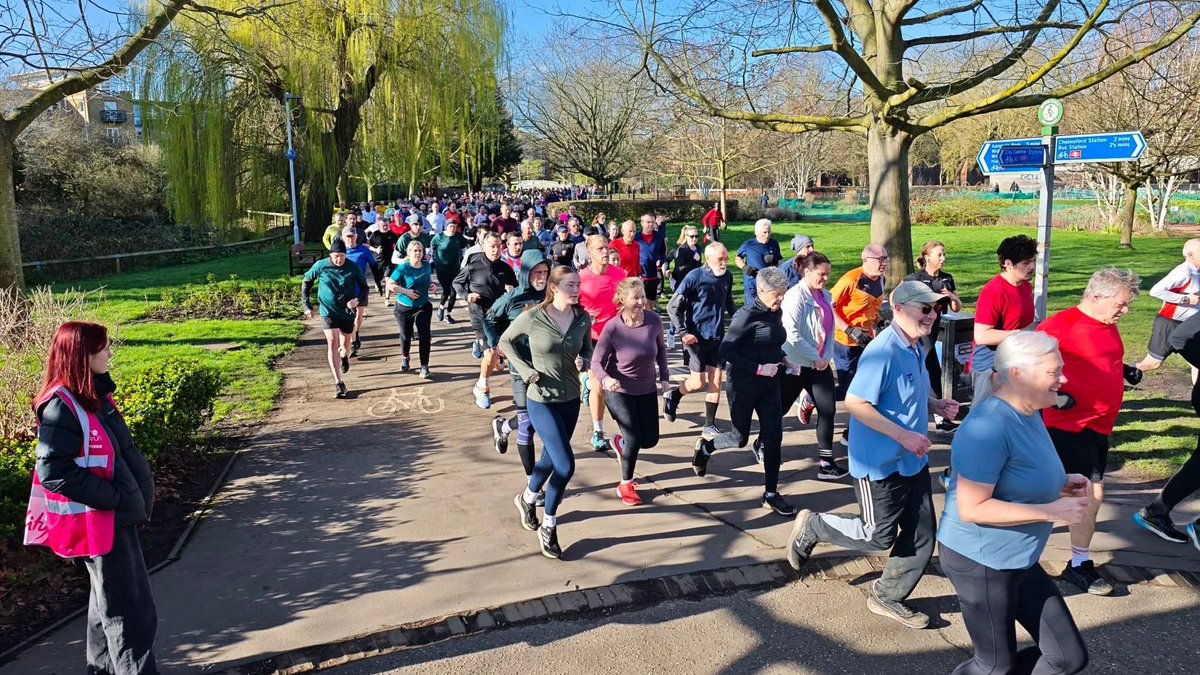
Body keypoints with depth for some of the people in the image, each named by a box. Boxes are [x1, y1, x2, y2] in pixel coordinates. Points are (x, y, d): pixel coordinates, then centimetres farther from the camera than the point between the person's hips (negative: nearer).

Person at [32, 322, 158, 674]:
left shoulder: (95, 394, 7)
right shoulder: (61, 406, -20)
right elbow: (53, 471, -23)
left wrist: (130, 495, 7)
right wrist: (111, 497, -21)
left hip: (116, 515, 9)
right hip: (98, 521, -9)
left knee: (108, 605, 22)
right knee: (130, 615, -1)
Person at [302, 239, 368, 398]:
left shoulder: (353, 268, -11)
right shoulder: (320, 266, -11)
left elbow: (364, 287, -1)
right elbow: (306, 282, 4)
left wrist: (358, 299, -23)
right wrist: (306, 305, -1)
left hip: (347, 312, 2)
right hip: (328, 312, -2)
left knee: (345, 343, 18)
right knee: (332, 343, -16)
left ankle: (344, 355, 58)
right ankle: (338, 382, -19)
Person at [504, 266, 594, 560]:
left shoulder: (583, 319, -4)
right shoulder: (533, 317, -15)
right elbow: (505, 341, 0)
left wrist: (583, 362, -12)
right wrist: (526, 370, -10)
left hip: (571, 400, 5)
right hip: (541, 401, -5)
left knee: (551, 458, 21)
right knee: (566, 465, -12)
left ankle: (528, 498, 51)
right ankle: (548, 527, 10)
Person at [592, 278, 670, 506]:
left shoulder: (654, 320, -15)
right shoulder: (612, 327, -23)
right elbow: (597, 361, -16)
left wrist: (664, 376, 3)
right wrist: (605, 379, -35)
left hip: (647, 390, 4)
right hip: (618, 391, -4)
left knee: (650, 440, 10)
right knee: (634, 439, -7)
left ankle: (620, 442, 44)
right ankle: (625, 485, 19)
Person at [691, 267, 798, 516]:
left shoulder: (775, 314, 3)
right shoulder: (747, 315, -18)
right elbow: (726, 351, -21)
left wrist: (783, 358, -1)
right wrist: (758, 369, -24)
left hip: (769, 385, 6)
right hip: (743, 386, -6)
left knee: (774, 437, 2)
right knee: (740, 438, 6)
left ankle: (771, 494, 12)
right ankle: (705, 446, 37)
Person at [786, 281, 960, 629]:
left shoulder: (916, 350, 7)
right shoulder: (883, 352, -23)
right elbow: (855, 403, -27)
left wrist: (935, 405, 2)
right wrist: (903, 435, -26)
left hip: (913, 461, 9)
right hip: (880, 463, -9)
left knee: (921, 536, 12)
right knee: (879, 537, 3)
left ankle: (888, 597, 30)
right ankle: (811, 526, 25)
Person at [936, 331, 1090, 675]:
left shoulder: (1029, 414, 4)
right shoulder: (990, 427, -27)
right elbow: (972, 508, -28)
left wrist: (1060, 484, 0)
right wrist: (1052, 511, -26)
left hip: (1018, 560, 9)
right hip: (981, 560, -9)